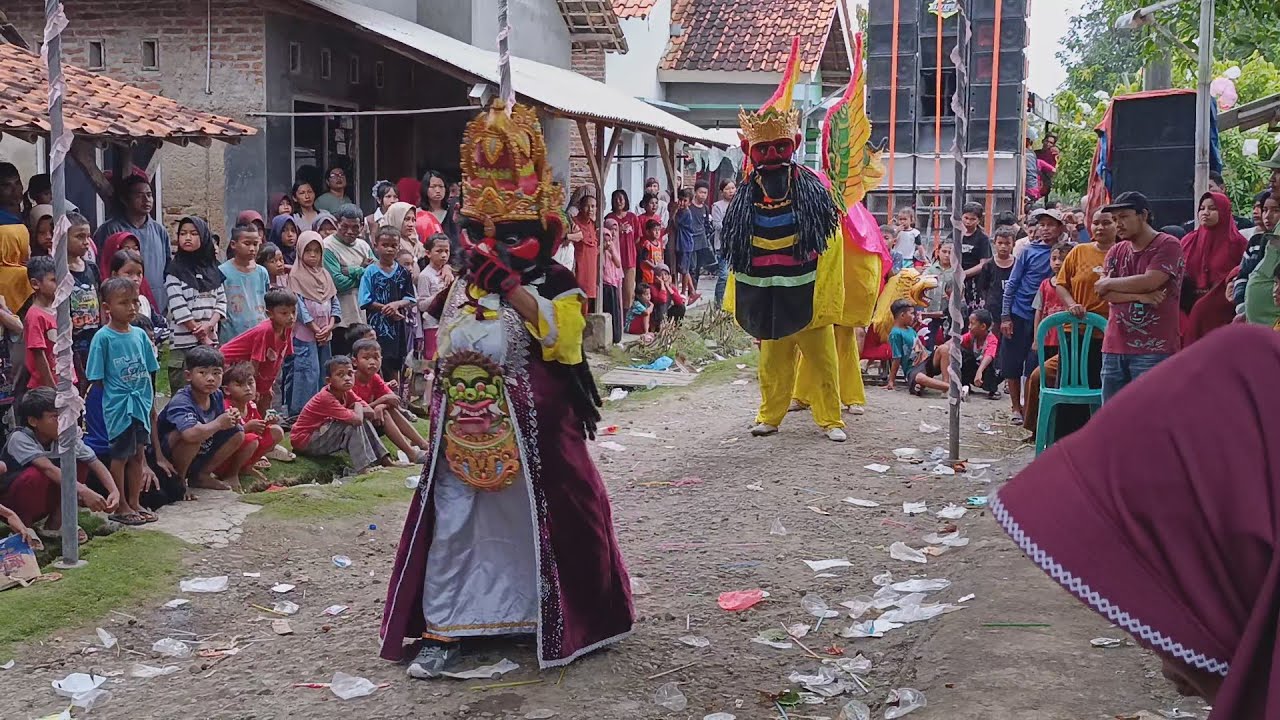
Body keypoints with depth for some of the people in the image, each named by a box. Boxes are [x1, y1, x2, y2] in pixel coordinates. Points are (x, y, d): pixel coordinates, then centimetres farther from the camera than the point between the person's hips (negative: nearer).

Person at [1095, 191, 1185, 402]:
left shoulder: (1168, 245, -3)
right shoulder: (1116, 251, 16)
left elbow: (1150, 281, -16)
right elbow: (1103, 292, 4)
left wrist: (1110, 283, -2)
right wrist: (1139, 296, -12)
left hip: (1153, 349, -6)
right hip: (1115, 347, 6)